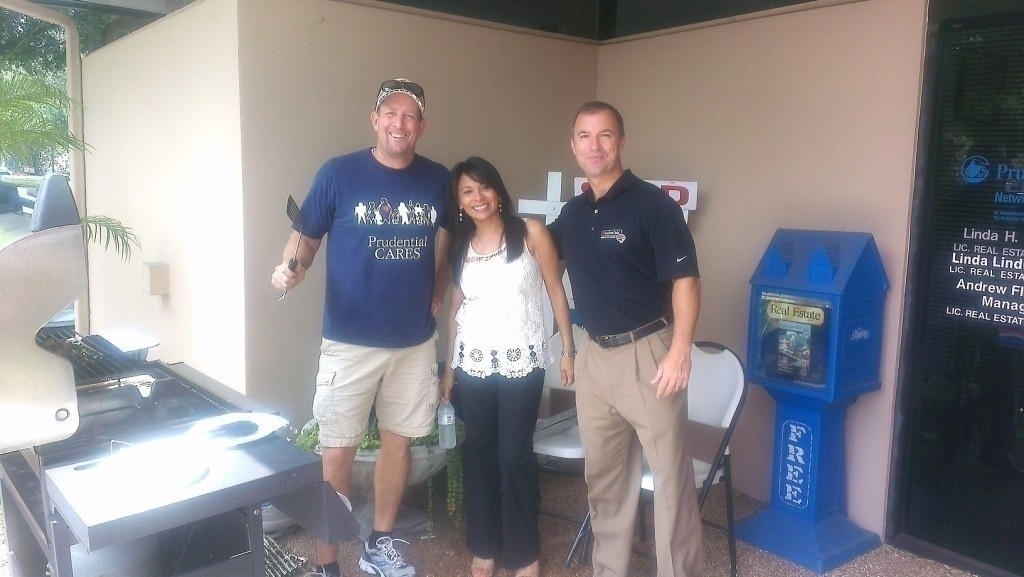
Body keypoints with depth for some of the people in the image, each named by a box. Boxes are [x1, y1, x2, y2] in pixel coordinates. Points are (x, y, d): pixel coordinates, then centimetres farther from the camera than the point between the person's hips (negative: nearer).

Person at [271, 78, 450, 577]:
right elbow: (306, 238, -3)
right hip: (349, 342, -3)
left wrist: (434, 301, 6)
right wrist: (291, 269, -23)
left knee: (398, 442, 15)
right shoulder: (338, 174, -7)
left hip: (416, 342, 4)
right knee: (336, 453, 2)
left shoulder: (438, 181, 2)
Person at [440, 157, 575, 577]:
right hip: (473, 362, 4)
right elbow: (456, 308, 12)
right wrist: (449, 367, 12)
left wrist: (568, 350, -4)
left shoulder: (531, 233, -4)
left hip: (522, 361, -3)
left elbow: (556, 292, -1)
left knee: (515, 455, 0)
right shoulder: (460, 246, 7)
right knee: (479, 452, 10)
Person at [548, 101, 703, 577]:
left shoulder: (651, 203, -10)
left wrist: (680, 350, -22)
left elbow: (685, 280, -13)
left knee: (670, 475, 2)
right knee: (603, 475, 16)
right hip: (594, 355, 7)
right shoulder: (572, 212, 9)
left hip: (646, 354, -6)